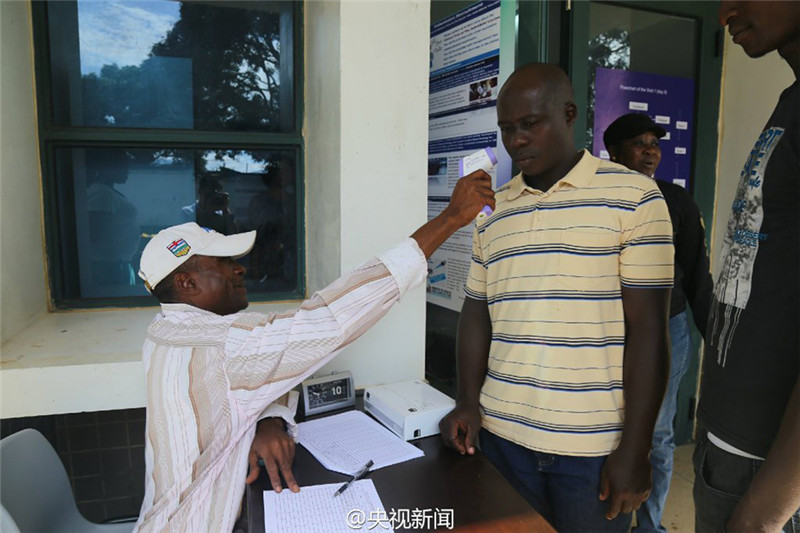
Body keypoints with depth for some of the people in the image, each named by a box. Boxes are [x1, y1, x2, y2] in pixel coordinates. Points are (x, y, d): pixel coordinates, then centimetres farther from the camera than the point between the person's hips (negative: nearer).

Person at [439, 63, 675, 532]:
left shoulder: (634, 198, -5)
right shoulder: (492, 210, 7)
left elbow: (647, 328, -8)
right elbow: (477, 312, 10)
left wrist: (634, 449, -9)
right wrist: (468, 403, 0)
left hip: (596, 446, -3)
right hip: (502, 434, 4)